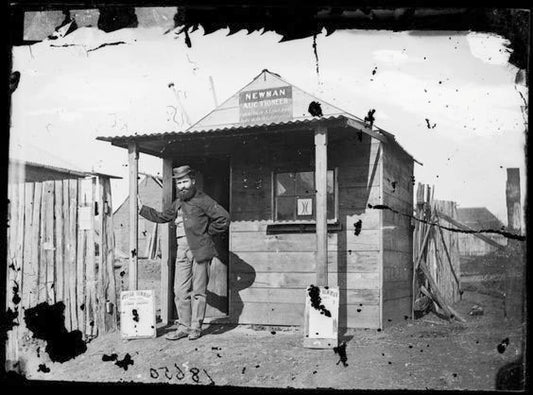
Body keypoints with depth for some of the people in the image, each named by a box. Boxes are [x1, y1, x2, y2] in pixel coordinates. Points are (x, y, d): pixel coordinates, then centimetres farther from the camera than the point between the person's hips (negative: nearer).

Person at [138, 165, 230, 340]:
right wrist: (142, 208, 33)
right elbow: (161, 217, 33)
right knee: (180, 291, 4)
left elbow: (223, 218, -9)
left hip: (199, 249, -6)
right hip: (182, 249, 7)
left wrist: (207, 233, -4)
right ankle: (184, 326, 11)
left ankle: (196, 327, 9)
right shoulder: (178, 203, 18)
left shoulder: (202, 200, -4)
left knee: (198, 290, 1)